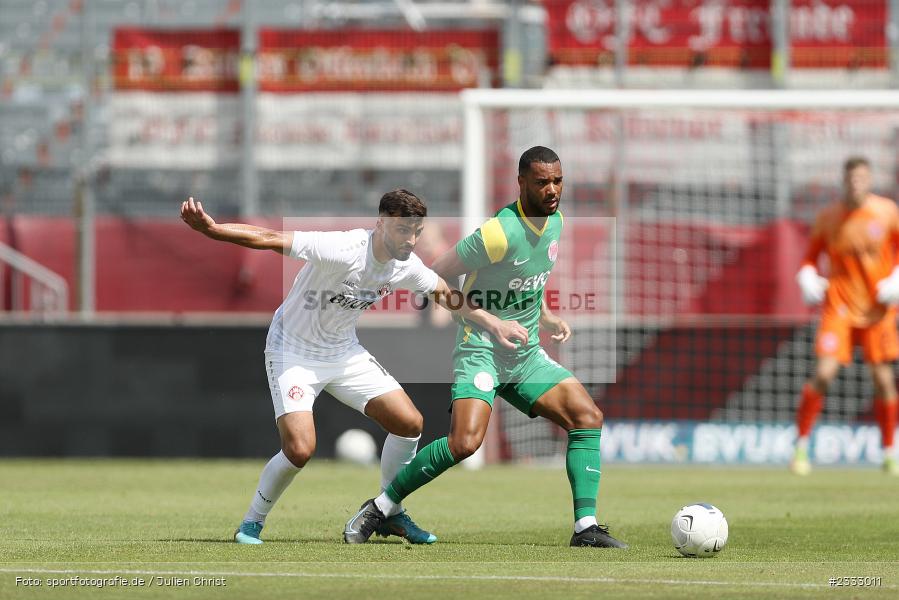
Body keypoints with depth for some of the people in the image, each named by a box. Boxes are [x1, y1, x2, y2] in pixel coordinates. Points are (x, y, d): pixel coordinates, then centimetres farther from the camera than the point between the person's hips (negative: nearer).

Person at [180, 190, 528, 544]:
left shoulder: (406, 267, -8)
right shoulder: (342, 251, -30)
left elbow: (445, 292, 14)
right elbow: (269, 239, -35)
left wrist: (492, 323, 12)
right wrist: (210, 228, -47)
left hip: (345, 354, 7)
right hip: (293, 352, -7)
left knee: (409, 423, -2)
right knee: (300, 449, -22)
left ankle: (390, 514, 19)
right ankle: (252, 524, 2)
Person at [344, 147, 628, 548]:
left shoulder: (555, 220, 6)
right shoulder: (501, 232, -21)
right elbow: (436, 275, -15)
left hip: (526, 356, 8)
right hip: (481, 349, -8)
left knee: (588, 416, -7)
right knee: (465, 442, -24)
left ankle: (586, 527, -6)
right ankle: (380, 508, -7)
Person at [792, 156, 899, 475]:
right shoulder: (828, 217, -2)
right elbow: (811, 256, 9)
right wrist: (808, 279, -11)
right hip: (839, 305, -1)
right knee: (823, 374, -14)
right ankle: (801, 447, -3)